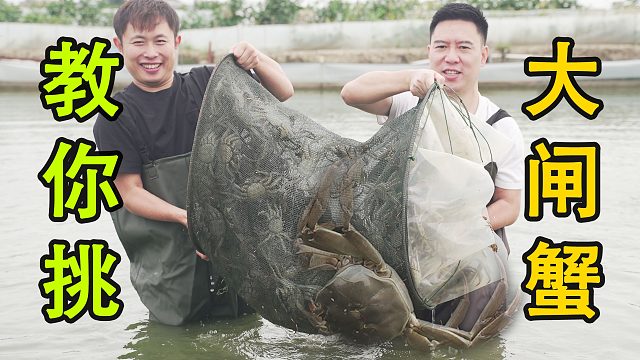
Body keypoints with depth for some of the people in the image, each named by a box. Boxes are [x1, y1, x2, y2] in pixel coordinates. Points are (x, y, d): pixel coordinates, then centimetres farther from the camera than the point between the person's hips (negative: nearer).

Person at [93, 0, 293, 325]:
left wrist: (257, 60, -17)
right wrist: (185, 217, -26)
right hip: (164, 247, -2)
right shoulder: (116, 117, -5)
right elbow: (130, 191, -10)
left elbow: (283, 93, 4)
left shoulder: (204, 83, 1)